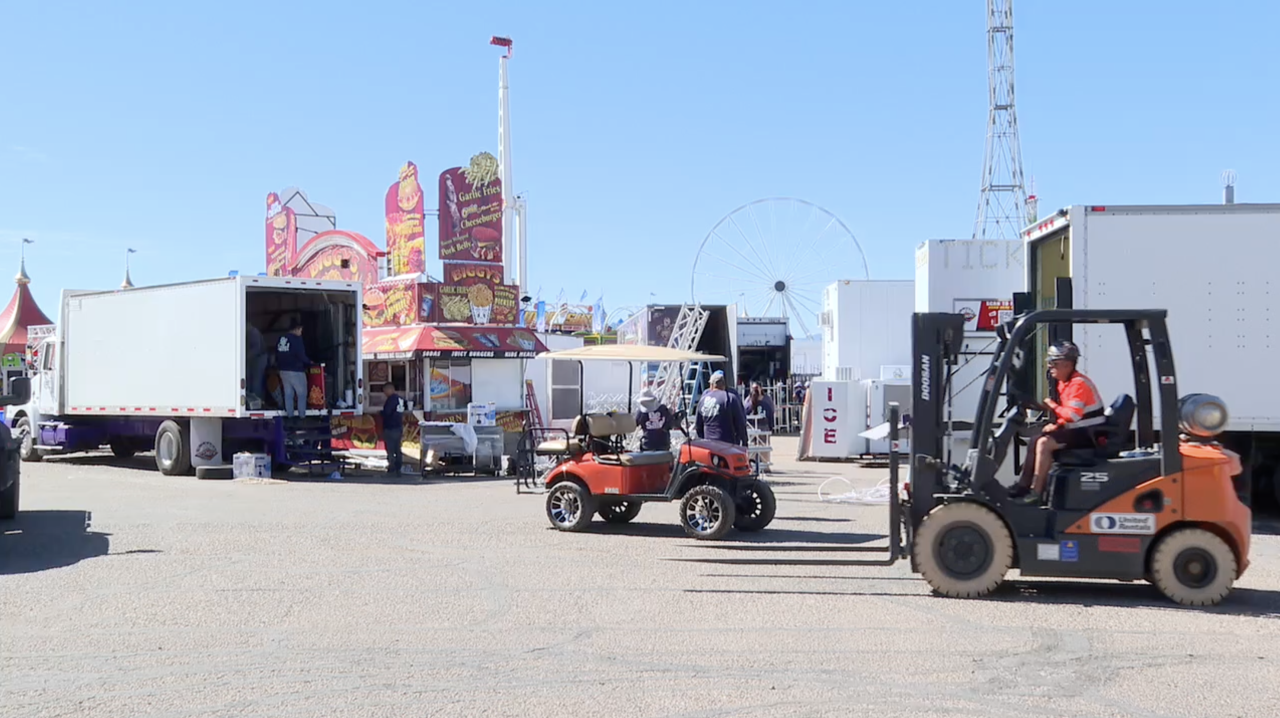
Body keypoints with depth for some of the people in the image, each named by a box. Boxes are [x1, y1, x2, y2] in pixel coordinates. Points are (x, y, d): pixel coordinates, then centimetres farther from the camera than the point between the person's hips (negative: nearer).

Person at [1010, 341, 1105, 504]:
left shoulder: (1079, 383, -18)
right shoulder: (1064, 383, 14)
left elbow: (1073, 414, -28)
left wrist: (1053, 407, -13)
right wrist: (1056, 425, 2)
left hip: (1087, 434, -11)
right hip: (1077, 431, 11)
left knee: (1044, 443, -23)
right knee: (1036, 440, 9)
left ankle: (1036, 493, -21)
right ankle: (1024, 485, 7)